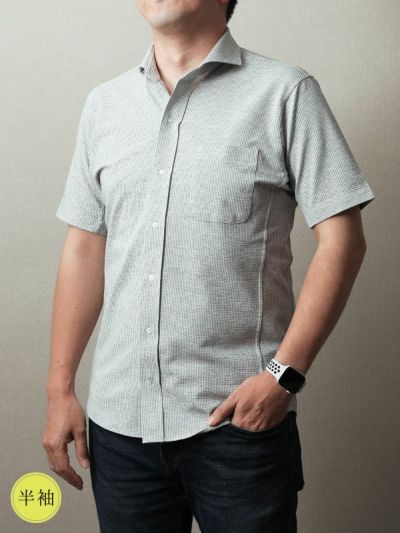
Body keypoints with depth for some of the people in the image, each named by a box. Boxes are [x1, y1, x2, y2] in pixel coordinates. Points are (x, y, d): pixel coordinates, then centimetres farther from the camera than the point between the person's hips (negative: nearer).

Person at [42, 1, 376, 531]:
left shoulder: (285, 92, -2)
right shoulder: (103, 104, 10)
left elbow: (342, 239, -6)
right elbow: (84, 250, 11)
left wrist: (285, 374, -14)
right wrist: (60, 389, 7)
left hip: (238, 419, -3)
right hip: (117, 418, 4)